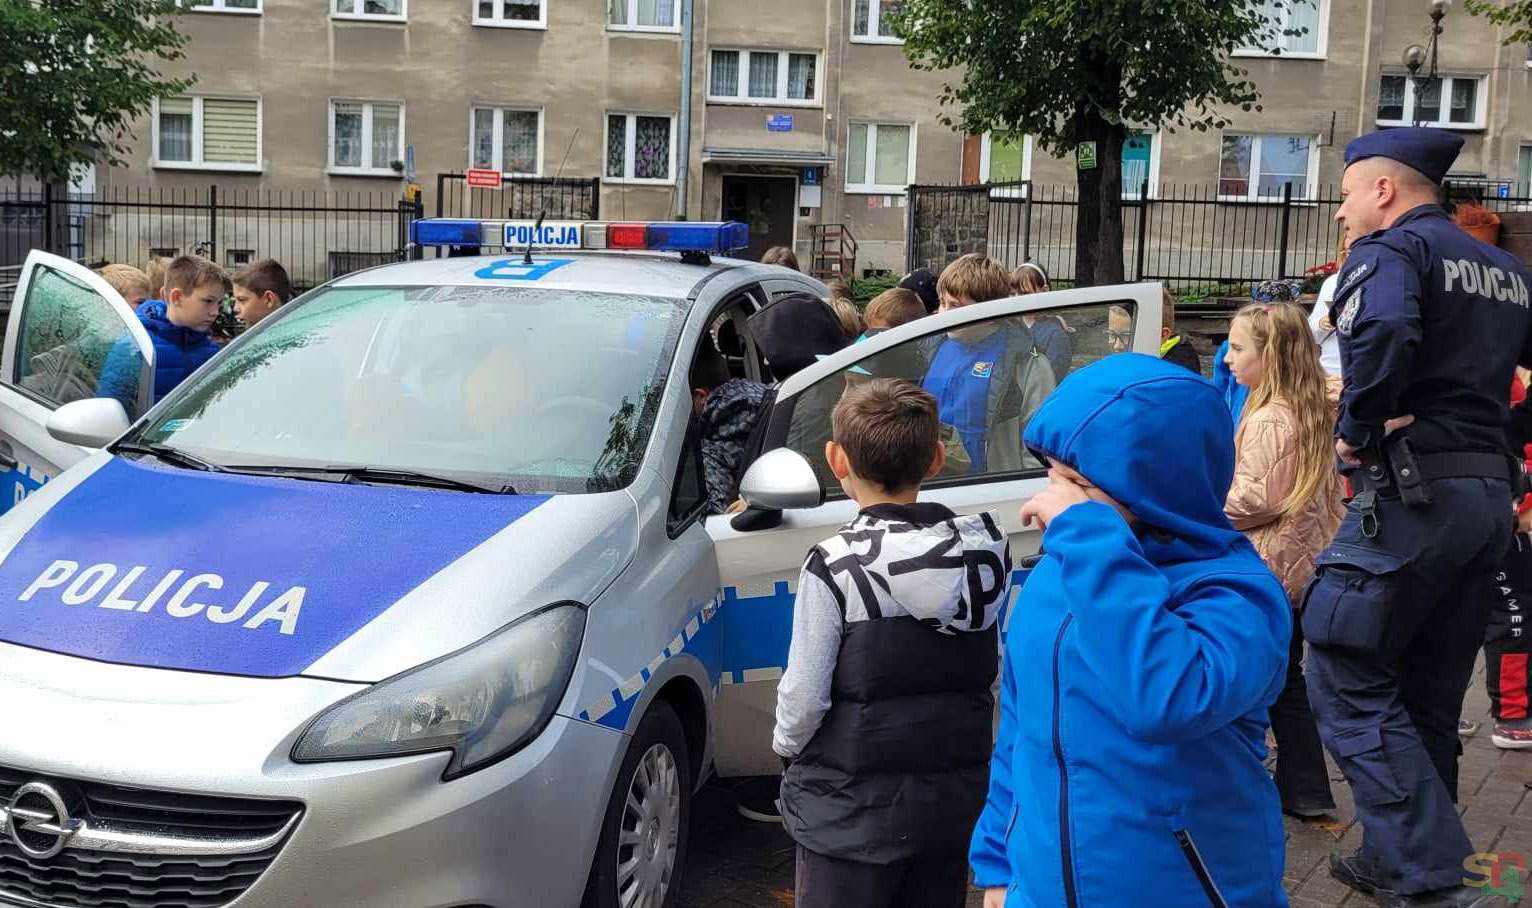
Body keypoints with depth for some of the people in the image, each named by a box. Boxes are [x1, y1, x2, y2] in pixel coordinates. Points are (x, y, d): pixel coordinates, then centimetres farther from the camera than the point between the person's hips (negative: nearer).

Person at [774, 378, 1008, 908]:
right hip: (956, 801, 5)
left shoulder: (836, 566, -19)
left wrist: (787, 747, 5)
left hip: (853, 810, -5)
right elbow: (993, 670, 7)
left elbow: (804, 697, -15)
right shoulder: (985, 549, -3)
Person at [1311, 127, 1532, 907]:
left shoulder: (1390, 249, -8)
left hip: (1412, 492, -8)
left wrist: (1356, 429, -16)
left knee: (1347, 681, -4)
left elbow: (1383, 335, -29)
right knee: (1428, 694, 16)